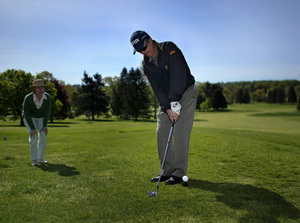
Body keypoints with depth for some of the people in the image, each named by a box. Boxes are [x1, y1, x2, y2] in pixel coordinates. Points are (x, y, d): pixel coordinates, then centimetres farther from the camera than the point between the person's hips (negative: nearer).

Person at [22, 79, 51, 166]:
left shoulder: (47, 97, -24)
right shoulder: (28, 98, -33)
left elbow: (47, 112, -15)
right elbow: (26, 113, -26)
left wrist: (45, 126, -20)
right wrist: (32, 128, -30)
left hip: (41, 117, 3)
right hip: (29, 117, -3)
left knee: (43, 137, -9)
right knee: (33, 137, -18)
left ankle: (40, 158, 6)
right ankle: (34, 160, -6)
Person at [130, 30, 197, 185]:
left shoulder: (170, 49, -17)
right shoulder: (146, 64, -1)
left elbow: (178, 75, -27)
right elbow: (157, 88, -9)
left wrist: (175, 100, -34)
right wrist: (167, 108, -23)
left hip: (186, 93, -6)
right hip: (167, 99, 6)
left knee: (180, 132, -12)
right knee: (162, 132, -1)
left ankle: (179, 172, -4)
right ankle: (168, 170, 9)